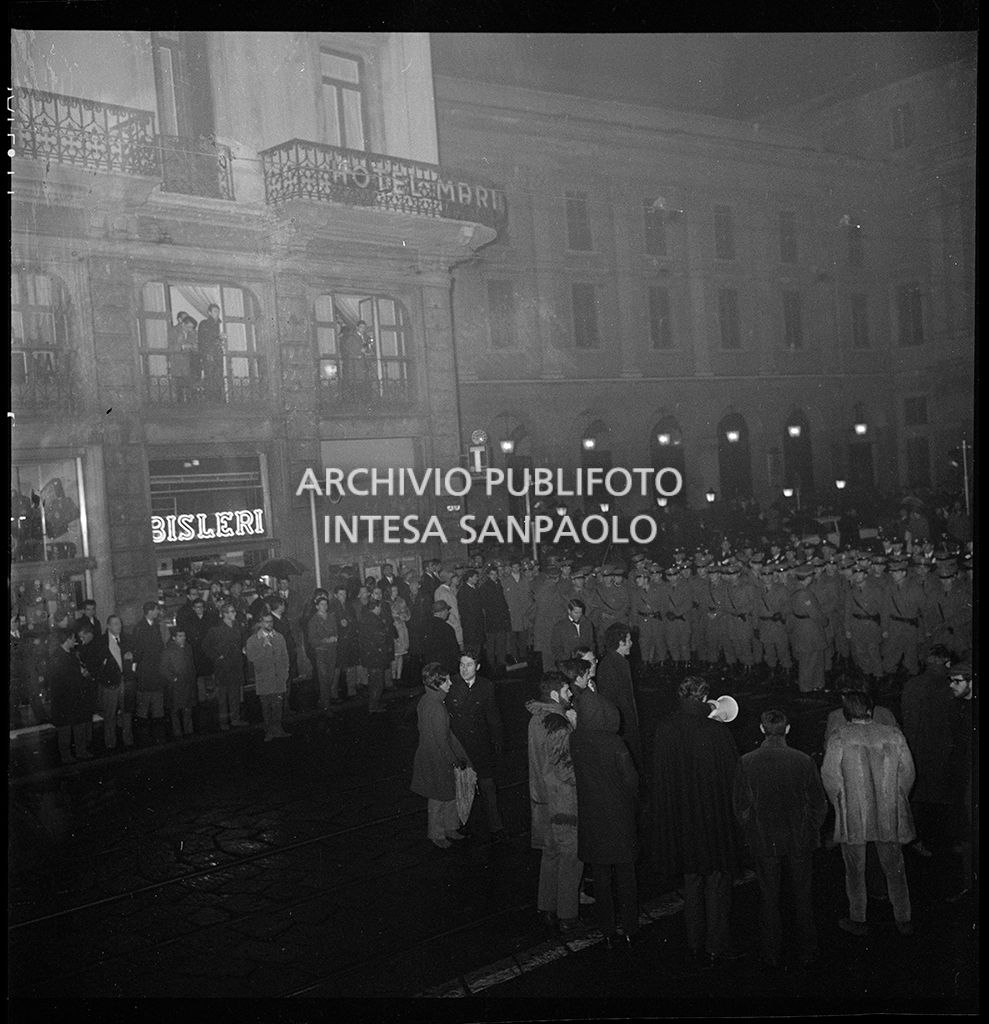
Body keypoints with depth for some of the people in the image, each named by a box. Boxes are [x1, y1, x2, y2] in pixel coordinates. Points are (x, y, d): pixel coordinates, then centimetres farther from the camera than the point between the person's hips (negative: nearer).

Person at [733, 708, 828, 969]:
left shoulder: (747, 762, -13)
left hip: (763, 842, 0)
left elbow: (740, 806, -5)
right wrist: (812, 833, 11)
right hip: (799, 841, 0)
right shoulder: (803, 761, -13)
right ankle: (806, 954, 29)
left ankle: (772, 956, 25)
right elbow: (819, 804, -4)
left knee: (769, 899, 14)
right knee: (802, 899, 17)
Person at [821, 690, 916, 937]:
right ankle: (904, 920, 26)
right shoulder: (894, 736, -6)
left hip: (853, 817, -2)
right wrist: (896, 802, 15)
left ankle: (858, 921, 22)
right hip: (889, 816, 2)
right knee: (894, 868, 17)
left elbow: (830, 778, -9)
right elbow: (907, 773, 1)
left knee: (855, 870, 12)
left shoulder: (838, 741, -13)